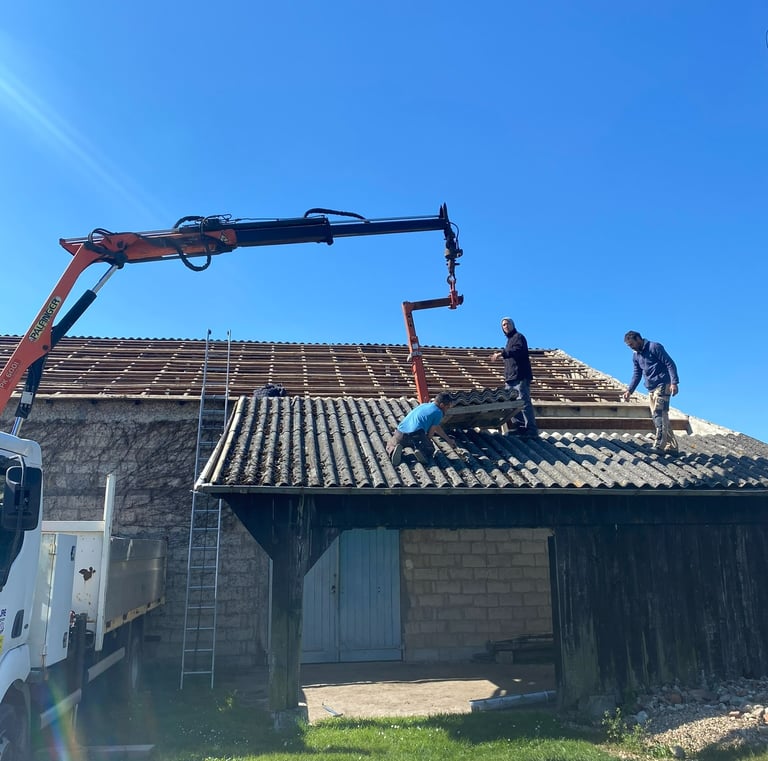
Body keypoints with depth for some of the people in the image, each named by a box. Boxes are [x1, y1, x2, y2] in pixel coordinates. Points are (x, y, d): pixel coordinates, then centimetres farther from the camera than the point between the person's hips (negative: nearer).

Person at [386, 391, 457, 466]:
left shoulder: (424, 405, 28)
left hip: (400, 433, 5)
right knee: (430, 449, 25)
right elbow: (430, 433, 5)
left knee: (390, 446, 31)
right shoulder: (438, 412, 6)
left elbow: (437, 427, 40)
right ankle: (421, 451, -9)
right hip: (415, 434, -5)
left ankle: (393, 450, -4)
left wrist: (449, 440, 47)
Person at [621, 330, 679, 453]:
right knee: (661, 416, 7)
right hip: (651, 389, 8)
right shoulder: (635, 355, 15)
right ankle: (671, 445, 12)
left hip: (662, 385, -8)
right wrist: (629, 390, 5)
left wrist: (674, 382, -20)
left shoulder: (654, 347, -8)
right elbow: (636, 374, 17)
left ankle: (659, 445, -22)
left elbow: (670, 364, -11)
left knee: (659, 414, -17)